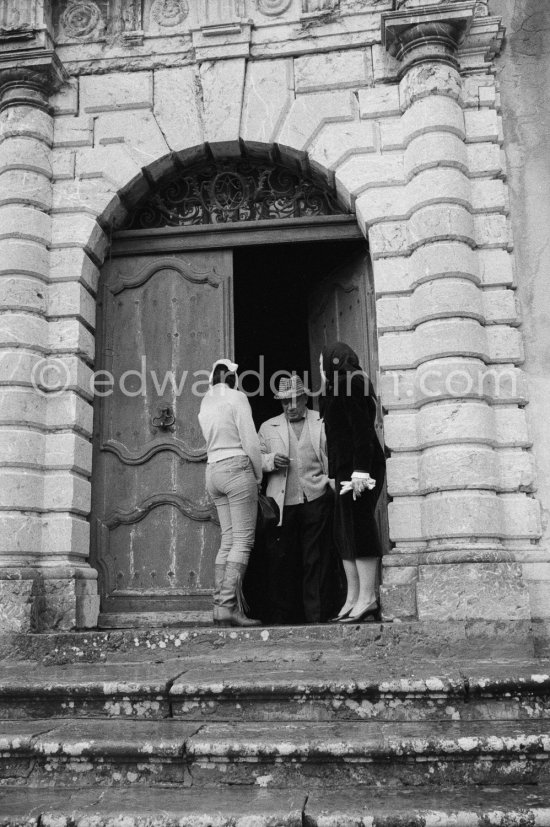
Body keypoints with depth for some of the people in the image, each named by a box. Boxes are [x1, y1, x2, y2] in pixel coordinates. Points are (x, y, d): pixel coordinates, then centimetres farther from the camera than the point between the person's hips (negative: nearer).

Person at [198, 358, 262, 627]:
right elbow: (250, 442, -8)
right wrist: (259, 475, 1)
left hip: (213, 470, 7)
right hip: (237, 467, -7)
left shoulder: (205, 403, 18)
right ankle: (227, 606, -15)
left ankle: (220, 605, 2)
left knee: (228, 540, 7)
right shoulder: (236, 397, -4)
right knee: (243, 540, -8)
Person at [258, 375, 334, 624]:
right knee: (280, 560, 3)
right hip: (281, 503, 1)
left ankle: (316, 615, 9)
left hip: (315, 499, -1)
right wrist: (271, 460, -8)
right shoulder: (268, 427, 16)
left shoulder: (323, 422, 12)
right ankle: (281, 616, 14)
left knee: (315, 560, 1)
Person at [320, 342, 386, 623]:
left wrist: (360, 471, -23)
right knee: (344, 534, 9)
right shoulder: (341, 389, 23)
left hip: (358, 467, -10)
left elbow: (362, 430, -17)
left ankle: (367, 597, -6)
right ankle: (353, 598, 13)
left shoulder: (351, 385, -7)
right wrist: (336, 473, 20)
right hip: (347, 469, 10)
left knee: (359, 529, -9)